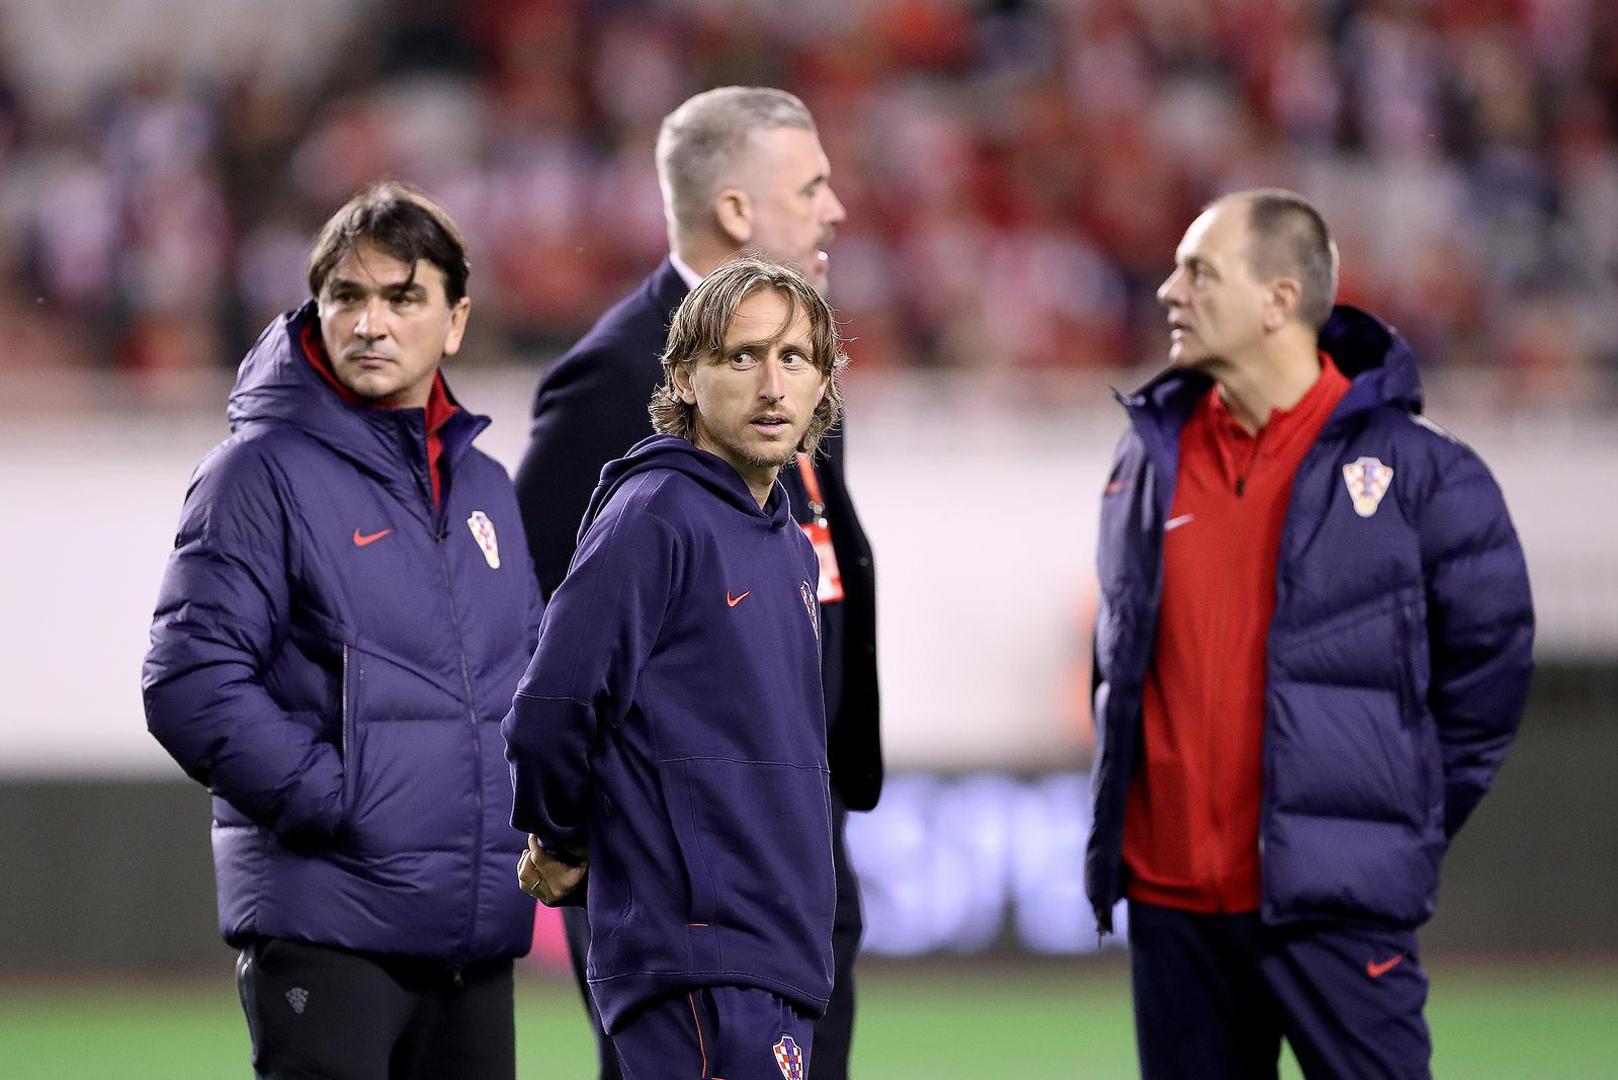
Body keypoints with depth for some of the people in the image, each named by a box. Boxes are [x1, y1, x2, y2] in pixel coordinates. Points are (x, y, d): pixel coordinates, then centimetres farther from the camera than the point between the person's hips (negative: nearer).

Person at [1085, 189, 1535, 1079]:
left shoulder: (1413, 466, -5)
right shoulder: (1148, 460, 11)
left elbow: (1490, 656, 1)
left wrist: (1409, 823, 2)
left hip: (1332, 902, -5)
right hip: (1169, 897, 5)